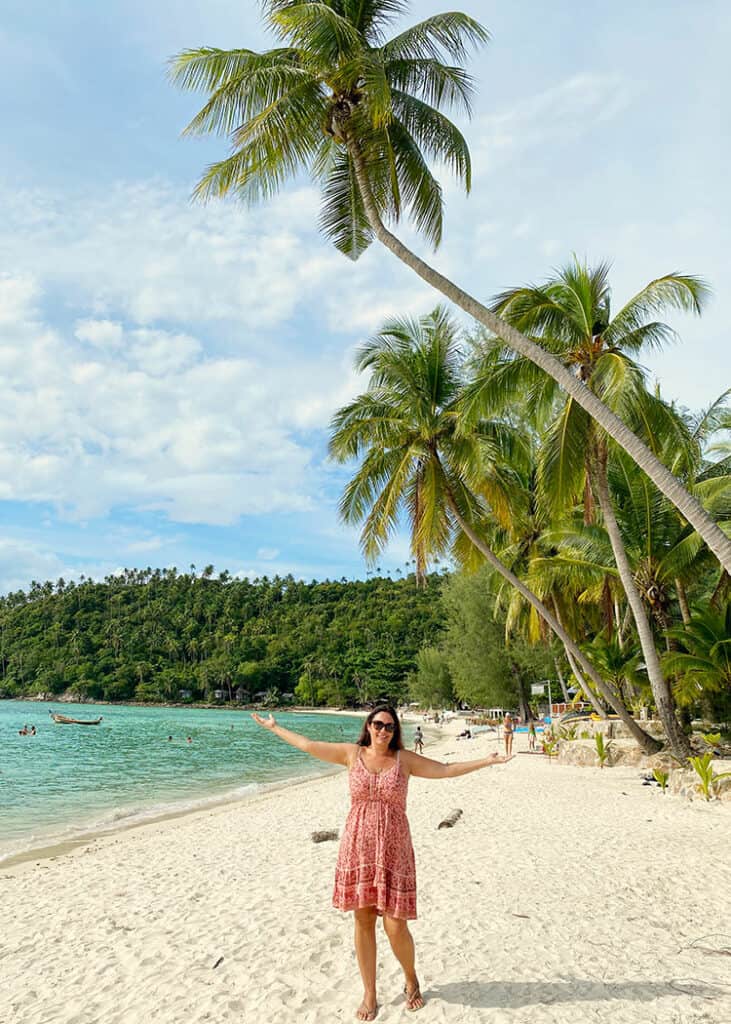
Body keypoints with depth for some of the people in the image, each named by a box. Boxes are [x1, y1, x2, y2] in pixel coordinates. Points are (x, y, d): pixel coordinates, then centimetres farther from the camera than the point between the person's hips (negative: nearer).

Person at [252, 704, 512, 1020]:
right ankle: (369, 995, 30)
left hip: (393, 850, -1)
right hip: (358, 848, 1)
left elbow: (446, 769, 2)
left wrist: (486, 761, -1)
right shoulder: (352, 753, 0)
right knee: (363, 922, 9)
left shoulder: (404, 758, 0)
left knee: (396, 926, 1)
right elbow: (308, 745, 6)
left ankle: (411, 981, 32)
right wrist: (274, 727, 9)